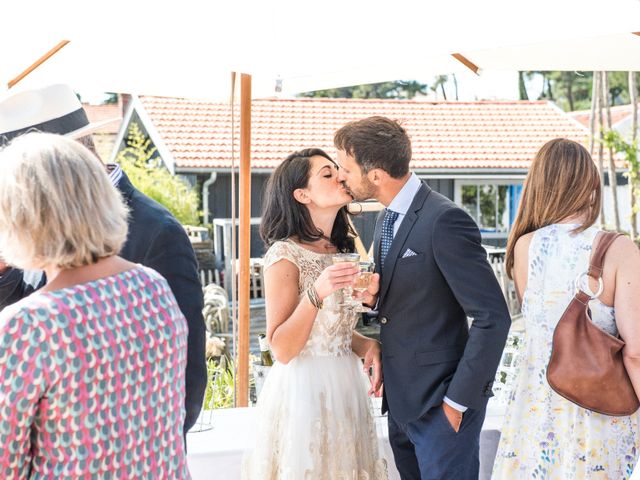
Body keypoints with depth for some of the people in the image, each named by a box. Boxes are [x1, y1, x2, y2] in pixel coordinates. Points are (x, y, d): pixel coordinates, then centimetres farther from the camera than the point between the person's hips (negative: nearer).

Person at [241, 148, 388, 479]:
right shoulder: (285, 255, -14)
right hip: (304, 388, -7)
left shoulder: (342, 250, 8)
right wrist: (316, 293, -28)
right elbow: (282, 349, -17)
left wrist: (367, 345, -1)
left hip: (346, 386, 7)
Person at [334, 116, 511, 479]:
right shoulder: (388, 217, 9)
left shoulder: (444, 220, -20)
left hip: (440, 405, -8)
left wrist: (459, 400, -17)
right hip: (401, 401, 8)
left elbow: (493, 317, -21)